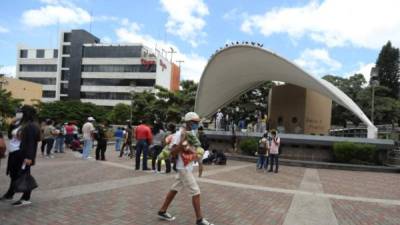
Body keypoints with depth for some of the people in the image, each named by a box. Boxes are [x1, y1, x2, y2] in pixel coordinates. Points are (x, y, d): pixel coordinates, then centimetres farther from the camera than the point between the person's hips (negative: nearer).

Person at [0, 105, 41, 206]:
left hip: (22, 155, -10)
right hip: (14, 154, 10)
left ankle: (26, 198, 6)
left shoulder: (31, 126, -16)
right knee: (14, 174, 21)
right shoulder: (20, 124, 13)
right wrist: (13, 123, 6)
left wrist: (29, 157, -26)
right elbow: (11, 135, 20)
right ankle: (9, 195, 36)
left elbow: (31, 143, -21)